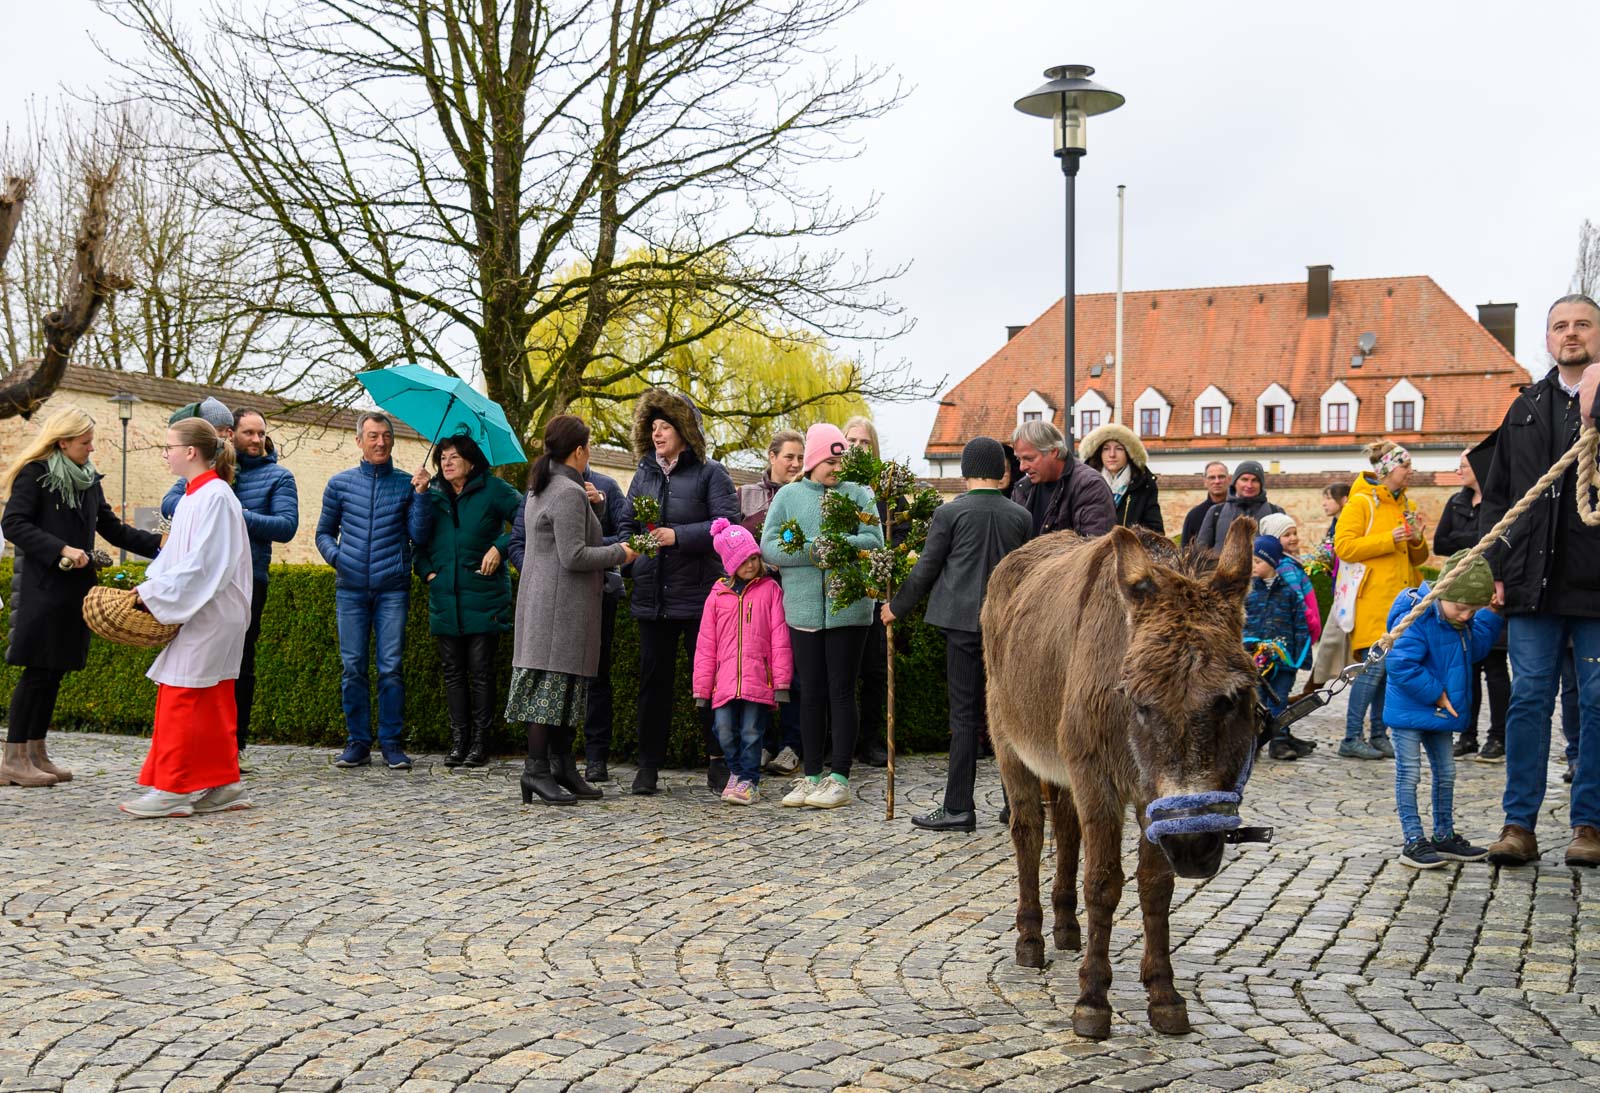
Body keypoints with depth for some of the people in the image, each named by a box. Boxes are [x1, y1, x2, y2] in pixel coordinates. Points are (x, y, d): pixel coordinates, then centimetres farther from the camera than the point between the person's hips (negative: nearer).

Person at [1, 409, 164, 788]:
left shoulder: (88, 478, 15)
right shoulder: (35, 473, -7)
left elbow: (111, 527, 18)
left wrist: (156, 544, 8)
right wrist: (61, 549, -22)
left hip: (75, 587, 7)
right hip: (42, 586, -7)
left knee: (55, 671, 9)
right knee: (38, 671, -7)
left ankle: (36, 753, 16)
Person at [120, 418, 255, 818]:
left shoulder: (215, 497, -16)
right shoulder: (191, 497, 14)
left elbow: (204, 562, -21)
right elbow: (175, 554, 17)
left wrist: (155, 592, -17)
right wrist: (149, 587, 3)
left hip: (209, 616, -9)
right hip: (198, 614, 9)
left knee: (179, 696, -7)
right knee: (212, 701, 11)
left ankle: (171, 791, -2)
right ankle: (224, 785, 17)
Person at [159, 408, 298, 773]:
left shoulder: (278, 477, 6)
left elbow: (286, 526, -8)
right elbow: (169, 503, 2)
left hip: (247, 579, -2)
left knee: (240, 663, 3)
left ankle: (236, 745, 10)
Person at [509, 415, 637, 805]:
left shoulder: (539, 489, 17)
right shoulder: (569, 493, -15)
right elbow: (574, 556, -19)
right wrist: (619, 554, -7)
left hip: (542, 602, 10)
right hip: (560, 605, -10)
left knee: (565, 686, 11)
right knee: (553, 681, -7)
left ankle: (562, 766, 15)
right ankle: (537, 768, -5)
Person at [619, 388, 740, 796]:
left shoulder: (709, 473, -2)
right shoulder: (643, 475, 13)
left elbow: (728, 524, -13)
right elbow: (627, 525, 17)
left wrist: (679, 536, -19)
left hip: (699, 594, -4)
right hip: (652, 596, 4)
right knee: (654, 678, 8)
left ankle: (717, 759, 15)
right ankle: (648, 763, 16)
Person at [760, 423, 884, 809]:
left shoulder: (858, 494, 6)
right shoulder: (788, 495, 8)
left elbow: (874, 541, -5)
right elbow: (769, 547, -1)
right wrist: (813, 552, -12)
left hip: (847, 608, -2)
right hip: (803, 607, 2)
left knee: (842, 691, 1)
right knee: (811, 693, 7)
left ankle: (840, 778, 7)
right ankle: (812, 776, 16)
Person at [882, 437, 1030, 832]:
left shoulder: (950, 513, -6)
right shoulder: (1021, 516, 4)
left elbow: (926, 568, -3)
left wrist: (897, 606, 11)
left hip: (964, 621, -3)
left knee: (965, 717, 0)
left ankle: (958, 808, 1)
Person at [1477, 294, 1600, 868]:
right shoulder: (1527, 408, 13)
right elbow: (1498, 493, 13)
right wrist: (1499, 569, 5)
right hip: (1534, 584, 2)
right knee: (1529, 698, 3)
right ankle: (1519, 824, 7)